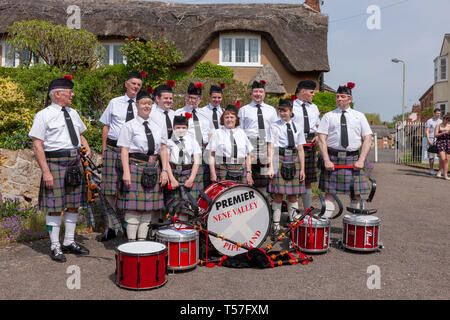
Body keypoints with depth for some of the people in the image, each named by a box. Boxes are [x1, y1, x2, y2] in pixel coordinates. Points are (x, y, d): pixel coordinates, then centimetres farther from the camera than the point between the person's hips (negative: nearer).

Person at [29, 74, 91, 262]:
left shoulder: (73, 113, 14)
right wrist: (46, 172, -18)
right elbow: (37, 145, -11)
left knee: (73, 204, 12)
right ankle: (55, 246, 13)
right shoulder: (44, 115, -7)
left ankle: (69, 242, 26)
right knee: (55, 207, -1)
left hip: (74, 162, 7)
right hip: (55, 162, -6)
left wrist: (87, 148, 7)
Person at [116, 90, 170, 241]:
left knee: (149, 206, 7)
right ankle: (131, 241, 2)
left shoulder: (157, 126, 15)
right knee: (134, 207, -5)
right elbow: (124, 150, -6)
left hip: (153, 169, 5)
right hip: (136, 167, -5)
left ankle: (142, 240, 16)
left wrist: (164, 170, 4)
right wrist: (126, 172, -16)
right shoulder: (129, 126, 0)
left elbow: (163, 149, 13)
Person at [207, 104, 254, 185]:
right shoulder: (217, 133, 6)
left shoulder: (242, 133, 15)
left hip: (241, 172, 3)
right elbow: (212, 155, 1)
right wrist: (213, 174, -6)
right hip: (223, 170, -3)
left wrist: (249, 173, 7)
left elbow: (248, 156, 14)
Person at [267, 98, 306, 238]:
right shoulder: (275, 126, 2)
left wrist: (302, 169, 4)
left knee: (293, 194, 8)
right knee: (278, 194, -3)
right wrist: (271, 167, -15)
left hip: (294, 161, 3)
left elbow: (300, 149, 9)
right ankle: (276, 226, 4)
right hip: (280, 160, -3)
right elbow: (271, 148, -5)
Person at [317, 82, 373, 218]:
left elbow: (367, 139, 5)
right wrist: (326, 160, -11)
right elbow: (322, 139, -1)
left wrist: (361, 160, -7)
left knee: (355, 193, 3)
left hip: (353, 158, 1)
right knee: (329, 191, -1)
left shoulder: (359, 116, 11)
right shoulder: (328, 116, 7)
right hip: (332, 157, -1)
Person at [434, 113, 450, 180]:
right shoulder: (438, 126, 6)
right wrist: (443, 133, -14)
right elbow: (435, 135, -3)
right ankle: (439, 171, 6)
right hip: (440, 142, -3)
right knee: (442, 158, -17)